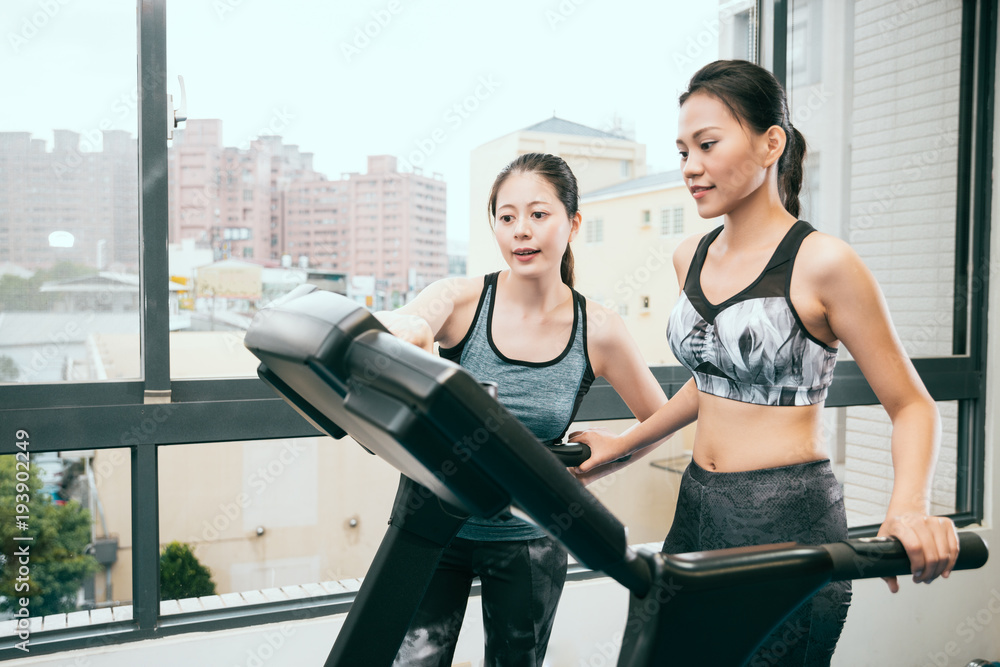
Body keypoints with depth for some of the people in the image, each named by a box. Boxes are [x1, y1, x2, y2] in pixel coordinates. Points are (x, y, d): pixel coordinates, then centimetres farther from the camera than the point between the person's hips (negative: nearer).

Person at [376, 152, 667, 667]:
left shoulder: (597, 331, -9)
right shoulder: (460, 301, -13)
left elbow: (659, 422, 2)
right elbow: (399, 327, -34)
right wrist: (401, 331, -57)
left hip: (527, 538, 1)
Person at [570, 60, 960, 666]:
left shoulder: (821, 263, -12)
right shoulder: (692, 258, 8)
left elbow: (911, 406, -7)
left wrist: (908, 509, -24)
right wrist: (623, 444, 25)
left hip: (789, 523, -6)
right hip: (697, 508, 7)